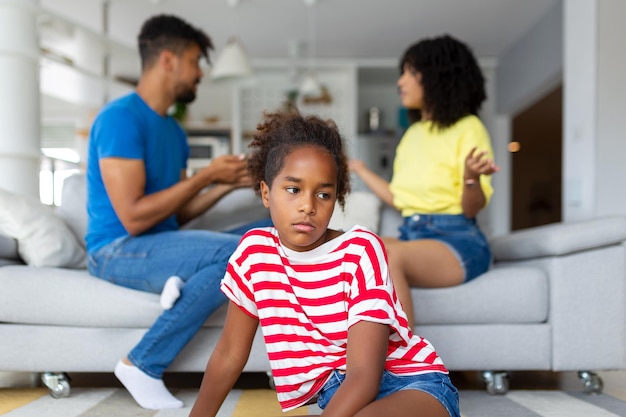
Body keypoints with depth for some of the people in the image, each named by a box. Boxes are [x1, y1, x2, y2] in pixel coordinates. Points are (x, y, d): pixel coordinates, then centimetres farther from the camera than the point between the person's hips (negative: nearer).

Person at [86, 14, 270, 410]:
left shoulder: (174, 130, 13)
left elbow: (177, 214, 14)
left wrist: (227, 184, 1)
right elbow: (133, 218, -21)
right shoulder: (121, 117, -13)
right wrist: (205, 176, -13)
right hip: (118, 250, -7)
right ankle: (142, 364, -18)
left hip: (162, 245, 8)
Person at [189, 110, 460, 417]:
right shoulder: (254, 250, -4)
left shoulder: (360, 251, -16)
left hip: (413, 383, -4)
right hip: (338, 392, 4)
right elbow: (229, 353, 8)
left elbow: (364, 376, -22)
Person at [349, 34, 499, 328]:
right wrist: (358, 168, 30)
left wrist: (471, 178, -30)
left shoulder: (468, 127, -2)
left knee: (385, 256, -37)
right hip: (411, 236, 7)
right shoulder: (412, 133, 20)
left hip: (457, 240, -7)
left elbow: (471, 209, -8)